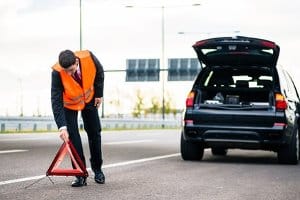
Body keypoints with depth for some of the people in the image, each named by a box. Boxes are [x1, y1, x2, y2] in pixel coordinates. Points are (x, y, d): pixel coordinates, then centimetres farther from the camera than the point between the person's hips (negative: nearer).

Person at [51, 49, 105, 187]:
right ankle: (80, 175, -4)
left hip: (89, 98, 2)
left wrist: (99, 94, -3)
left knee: (94, 133, 7)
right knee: (72, 137, -10)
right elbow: (56, 101, -35)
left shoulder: (88, 57, -33)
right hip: (69, 103, -2)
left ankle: (97, 169, 23)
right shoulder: (57, 72, -37)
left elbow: (99, 72, -9)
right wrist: (62, 126, -41)